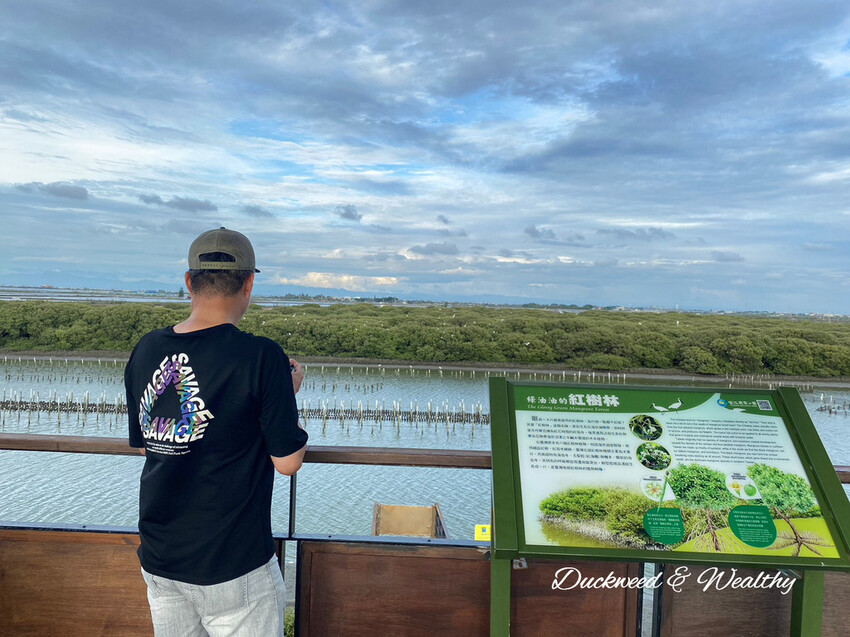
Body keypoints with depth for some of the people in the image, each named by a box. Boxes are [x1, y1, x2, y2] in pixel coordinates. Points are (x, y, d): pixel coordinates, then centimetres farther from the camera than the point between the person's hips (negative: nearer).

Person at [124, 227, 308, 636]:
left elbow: (143, 444, 11)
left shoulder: (145, 351, -3)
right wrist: (290, 391, 0)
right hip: (231, 565, -5)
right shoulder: (261, 357, -21)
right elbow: (288, 463, -15)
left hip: (158, 558, 6)